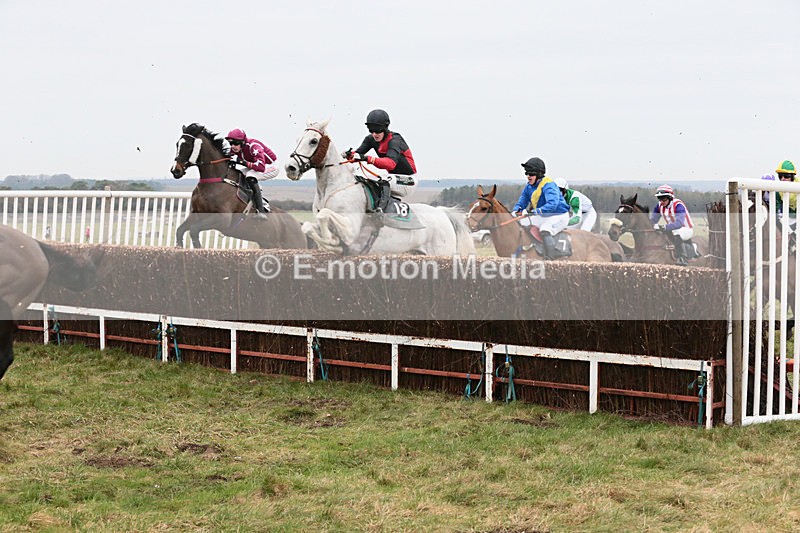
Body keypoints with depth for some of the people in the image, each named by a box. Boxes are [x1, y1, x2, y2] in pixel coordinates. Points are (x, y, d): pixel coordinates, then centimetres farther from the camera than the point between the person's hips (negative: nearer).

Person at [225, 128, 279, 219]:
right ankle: (264, 203, 6)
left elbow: (261, 167, -43)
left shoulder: (253, 146, -33)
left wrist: (241, 162, -43)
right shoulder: (235, 149, -10)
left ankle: (260, 211, -36)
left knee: (250, 176, -33)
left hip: (271, 168, -9)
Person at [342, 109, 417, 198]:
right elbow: (358, 153, -11)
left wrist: (368, 159, -55)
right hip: (392, 176, 8)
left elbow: (391, 163, -42)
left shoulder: (394, 140, -24)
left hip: (407, 180, -8)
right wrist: (350, 155, -36)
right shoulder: (371, 139, 0)